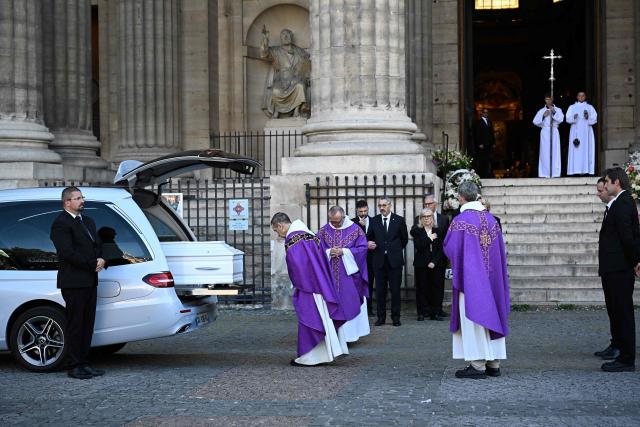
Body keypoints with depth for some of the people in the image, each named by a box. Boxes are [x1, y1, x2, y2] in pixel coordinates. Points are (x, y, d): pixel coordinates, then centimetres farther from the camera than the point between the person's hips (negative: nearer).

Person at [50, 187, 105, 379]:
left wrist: (101, 260, -2)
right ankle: (74, 366, 2)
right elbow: (67, 253, -19)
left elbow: (97, 246, 21)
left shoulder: (88, 221, 19)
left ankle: (83, 363, 15)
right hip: (73, 282, -8)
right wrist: (93, 264, -15)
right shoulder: (61, 223, -10)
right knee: (75, 325, -3)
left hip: (90, 281, 8)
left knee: (87, 324, 9)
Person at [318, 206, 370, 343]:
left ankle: (349, 333, 9)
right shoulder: (323, 231, 5)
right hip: (330, 275, 2)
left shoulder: (355, 229, -2)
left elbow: (363, 248, -6)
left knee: (350, 303, 0)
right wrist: (329, 252, -15)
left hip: (349, 275, -2)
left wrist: (344, 252, -15)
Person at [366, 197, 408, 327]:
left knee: (395, 290, 1)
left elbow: (404, 238, 12)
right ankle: (381, 317, 11)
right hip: (379, 260, 2)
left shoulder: (399, 220, 3)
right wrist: (369, 244, -7)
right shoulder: (374, 221, 7)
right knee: (380, 290, 3)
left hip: (395, 261, -1)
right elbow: (369, 237, 14)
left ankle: (396, 317, 9)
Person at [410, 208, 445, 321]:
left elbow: (440, 249, 4)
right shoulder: (417, 230, 3)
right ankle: (422, 313, 4)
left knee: (436, 288, -1)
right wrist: (429, 239, -11)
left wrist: (434, 262, -7)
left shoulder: (437, 231, 9)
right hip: (421, 264, -2)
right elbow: (418, 246, -12)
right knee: (422, 288, -1)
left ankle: (435, 312, 3)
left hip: (435, 264, 2)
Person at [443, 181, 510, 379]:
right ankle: (493, 363, 13)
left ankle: (477, 365, -2)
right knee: (491, 315, 11)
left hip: (470, 276, -6)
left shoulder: (460, 221, -14)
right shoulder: (491, 218, 4)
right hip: (490, 277, 6)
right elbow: (500, 248, 11)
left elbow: (450, 249, -9)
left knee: (473, 318, -1)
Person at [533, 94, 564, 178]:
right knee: (545, 153, -5)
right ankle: (544, 174, -6)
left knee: (555, 153, -5)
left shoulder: (558, 110, 9)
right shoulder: (541, 111, 10)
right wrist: (543, 116, -9)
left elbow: (561, 119, -7)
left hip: (554, 132, 0)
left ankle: (555, 173, -6)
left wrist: (554, 112, -17)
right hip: (545, 132, 0)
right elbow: (535, 121, 2)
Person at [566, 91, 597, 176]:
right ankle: (576, 170, -14)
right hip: (575, 132, 0)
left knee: (586, 150, -8)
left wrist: (588, 118, -16)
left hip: (586, 132, 1)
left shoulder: (590, 107, 14)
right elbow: (568, 118, 1)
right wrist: (573, 118, -20)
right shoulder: (572, 107, 13)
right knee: (576, 151, -9)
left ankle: (586, 170, -11)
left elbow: (594, 119, 5)